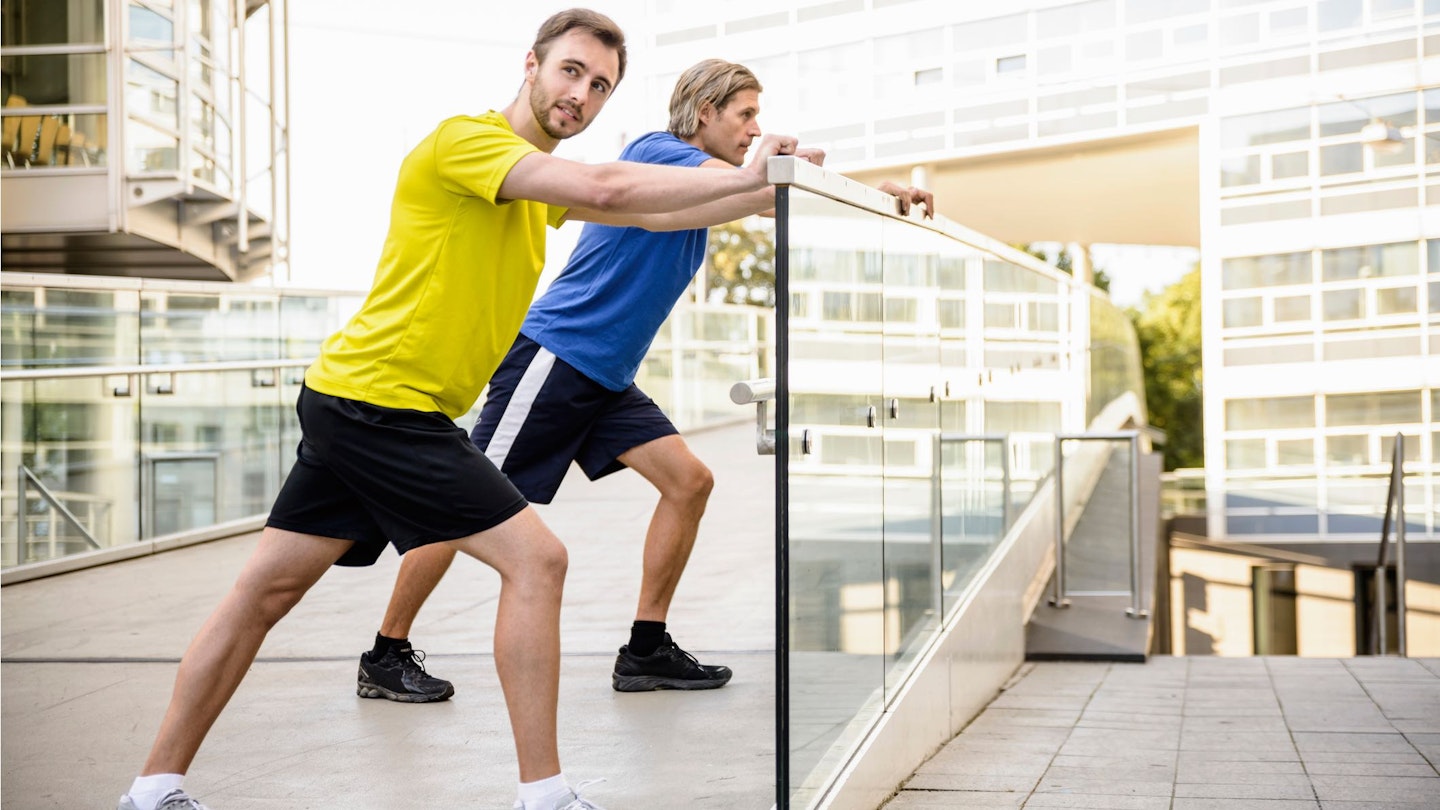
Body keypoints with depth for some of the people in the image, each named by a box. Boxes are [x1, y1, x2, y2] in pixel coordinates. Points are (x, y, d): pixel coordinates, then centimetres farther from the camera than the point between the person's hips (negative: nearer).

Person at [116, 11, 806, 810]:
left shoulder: (543, 182, 16)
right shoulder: (465, 140, -13)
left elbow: (656, 210, 14)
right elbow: (605, 189, -25)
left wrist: (756, 187, 2)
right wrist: (744, 175, -20)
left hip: (349, 407, 10)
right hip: (378, 402, -10)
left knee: (266, 589, 12)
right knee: (535, 557, -10)